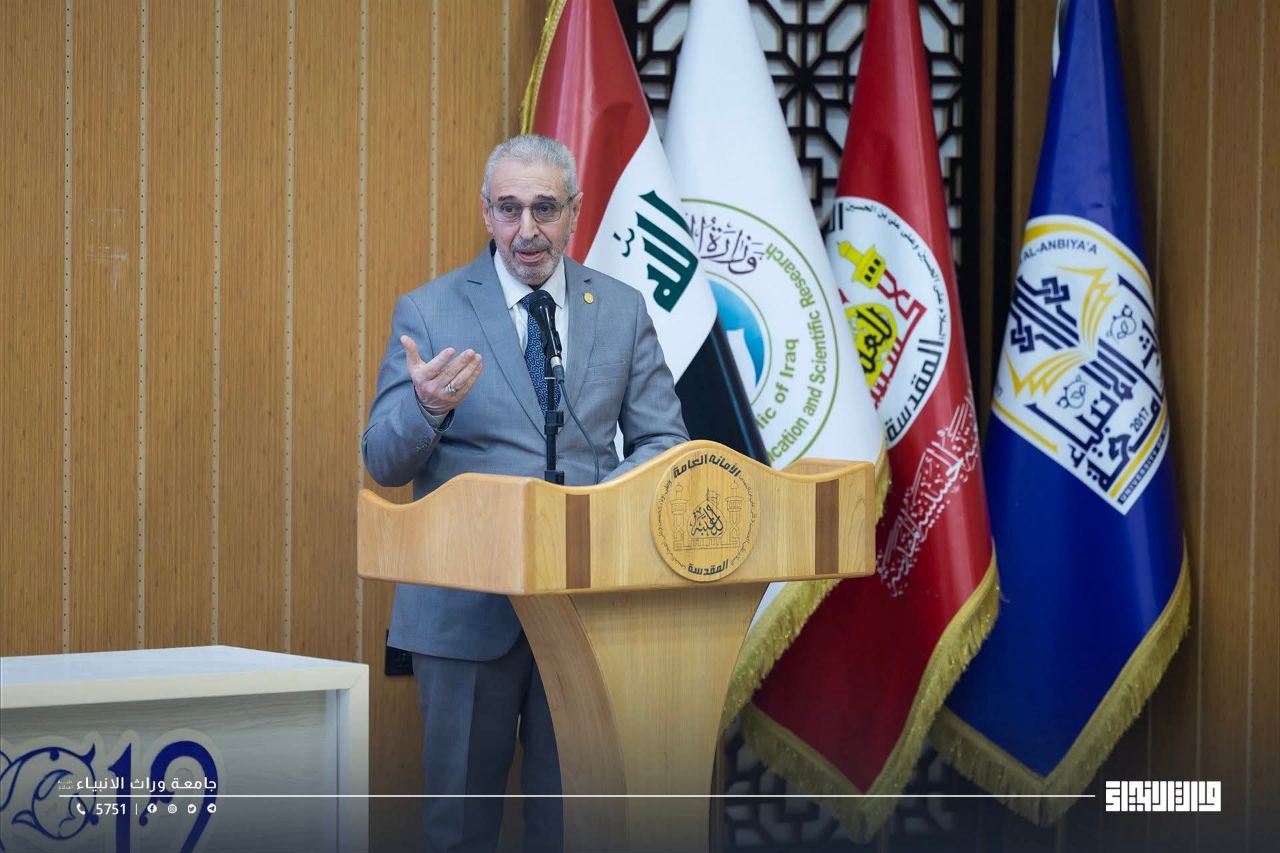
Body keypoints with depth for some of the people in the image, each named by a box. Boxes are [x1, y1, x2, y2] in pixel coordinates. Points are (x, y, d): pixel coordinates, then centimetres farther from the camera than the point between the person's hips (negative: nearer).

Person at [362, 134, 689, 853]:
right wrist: (427, 408, -28)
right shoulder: (428, 312, -2)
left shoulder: (623, 310, 5)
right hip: (467, 602, -2)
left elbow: (665, 442, 6)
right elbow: (383, 463, -5)